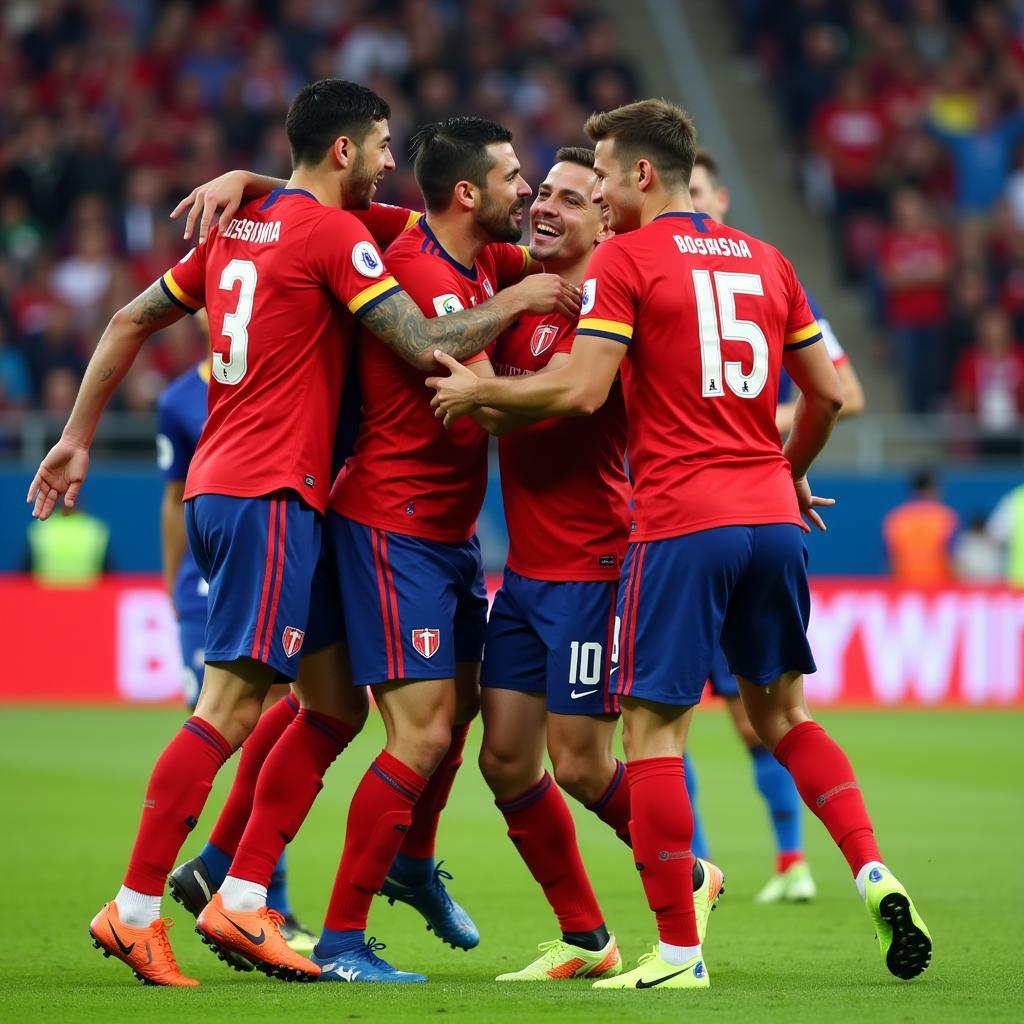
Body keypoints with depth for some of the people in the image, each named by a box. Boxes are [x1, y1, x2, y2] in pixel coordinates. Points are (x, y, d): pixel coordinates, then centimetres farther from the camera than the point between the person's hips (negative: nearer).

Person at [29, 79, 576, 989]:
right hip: (272, 494, -9)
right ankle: (136, 910, -14)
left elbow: (130, 321, 20)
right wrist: (518, 300, 0)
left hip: (215, 487, 9)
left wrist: (78, 435, 25)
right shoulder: (332, 233, -9)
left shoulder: (238, 226, 15)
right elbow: (426, 346, -14)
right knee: (233, 704, -11)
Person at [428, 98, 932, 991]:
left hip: (682, 523, -6)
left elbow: (581, 391, -12)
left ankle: (678, 951, -3)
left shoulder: (625, 259, -3)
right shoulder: (765, 261, 14)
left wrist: (479, 390, 3)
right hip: (773, 516, 6)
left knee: (653, 728, -1)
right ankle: (874, 876, 1)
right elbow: (828, 393, 16)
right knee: (782, 714, 19)